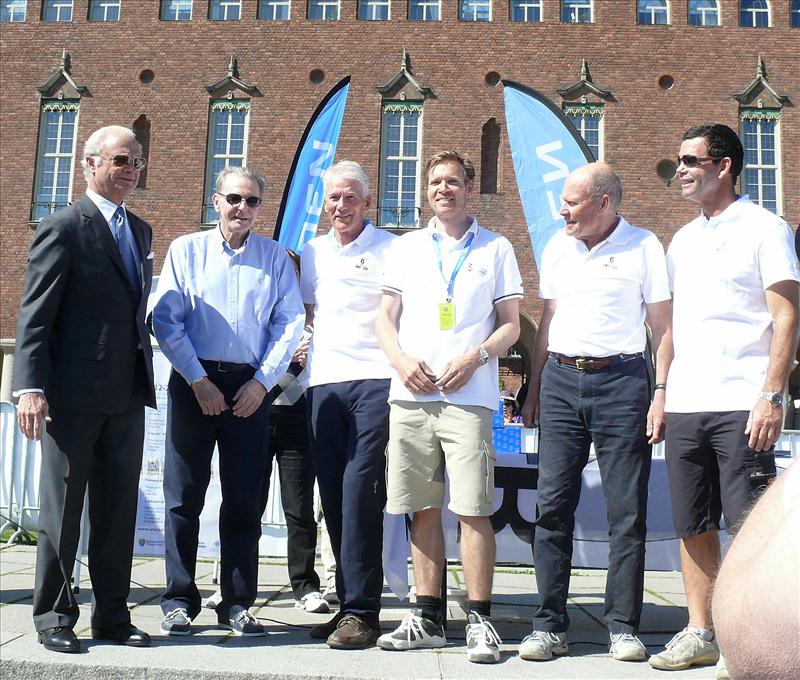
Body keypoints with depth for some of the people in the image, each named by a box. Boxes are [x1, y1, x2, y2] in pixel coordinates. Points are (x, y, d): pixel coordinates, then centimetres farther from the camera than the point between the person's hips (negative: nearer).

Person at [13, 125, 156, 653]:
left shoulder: (140, 231, 15)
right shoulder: (63, 229, -5)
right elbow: (35, 315, -9)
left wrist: (145, 378, 11)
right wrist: (31, 386, -17)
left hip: (128, 396, 7)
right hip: (74, 395, -6)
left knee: (119, 512, 11)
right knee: (62, 511, 6)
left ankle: (112, 615, 23)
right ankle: (53, 617, 19)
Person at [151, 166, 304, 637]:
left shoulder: (276, 257, 9)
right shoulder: (186, 250, 6)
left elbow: (290, 323, 3)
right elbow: (165, 320, 0)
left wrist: (262, 382, -7)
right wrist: (198, 381, -8)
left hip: (252, 387, 1)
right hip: (194, 381, 0)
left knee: (245, 500, 4)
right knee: (184, 495, 2)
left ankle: (237, 603, 14)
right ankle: (180, 602, 13)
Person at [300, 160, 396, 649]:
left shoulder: (390, 250, 2)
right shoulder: (312, 253, 18)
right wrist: (308, 349, 13)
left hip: (375, 379, -5)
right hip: (324, 382, 6)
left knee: (360, 491, -12)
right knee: (333, 494, 6)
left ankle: (361, 611, -4)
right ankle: (350, 602, 17)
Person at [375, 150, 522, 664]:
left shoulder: (496, 249, 10)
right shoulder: (407, 247, 17)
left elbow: (511, 326, 7)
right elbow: (386, 318, 14)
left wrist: (474, 357, -11)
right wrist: (400, 358, -5)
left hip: (468, 396, -3)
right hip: (411, 395, 3)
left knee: (474, 509, -6)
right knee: (423, 509, 6)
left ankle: (480, 619, 5)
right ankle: (429, 618, 16)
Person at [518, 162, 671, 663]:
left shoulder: (643, 247, 1)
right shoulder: (558, 247, 15)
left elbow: (663, 327, 0)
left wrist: (662, 396, -8)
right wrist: (534, 390, 14)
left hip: (621, 382, -4)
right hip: (561, 381, 4)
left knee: (627, 511, 1)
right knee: (552, 506, 1)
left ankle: (624, 627, 12)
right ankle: (550, 626, 10)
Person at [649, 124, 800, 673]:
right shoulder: (683, 240, 19)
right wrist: (660, 392, 13)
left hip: (740, 406, -6)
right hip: (685, 407, 6)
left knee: (751, 527, -3)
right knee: (694, 526, 9)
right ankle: (700, 633, 19)